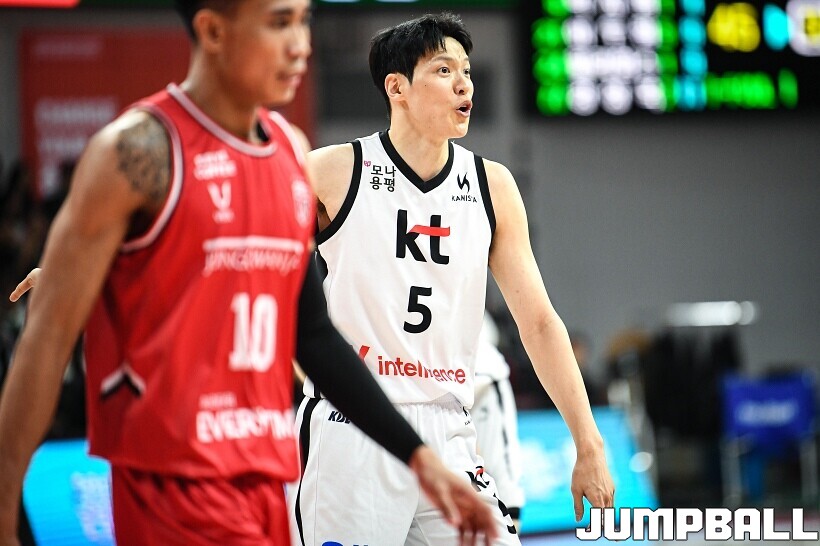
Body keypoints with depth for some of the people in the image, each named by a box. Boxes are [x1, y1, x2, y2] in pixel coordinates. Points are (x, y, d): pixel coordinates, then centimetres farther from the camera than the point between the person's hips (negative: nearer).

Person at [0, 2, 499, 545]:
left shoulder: (291, 151, 12)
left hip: (266, 481, 7)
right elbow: (49, 337, -10)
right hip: (176, 483, -7)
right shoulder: (140, 152, -10)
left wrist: (417, 455, 14)